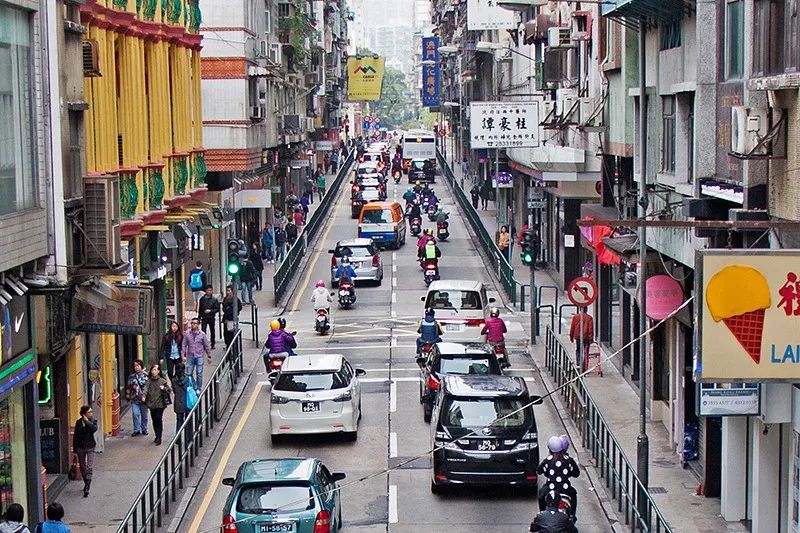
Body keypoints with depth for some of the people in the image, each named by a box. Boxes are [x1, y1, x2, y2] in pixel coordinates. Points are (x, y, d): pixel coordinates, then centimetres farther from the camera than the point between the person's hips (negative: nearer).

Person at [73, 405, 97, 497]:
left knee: (89, 468, -11)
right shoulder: (78, 422, -3)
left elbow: (94, 428, -27)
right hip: (80, 448, 2)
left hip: (90, 448, -2)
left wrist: (87, 421, -22)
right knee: (83, 468, 13)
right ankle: (86, 484, 32)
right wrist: (75, 449, 2)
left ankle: (87, 489, -13)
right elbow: (75, 436, 3)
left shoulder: (93, 421, -5)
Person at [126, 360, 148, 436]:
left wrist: (145, 396, -13)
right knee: (135, 414, -7)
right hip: (134, 399, 2)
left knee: (144, 415, 8)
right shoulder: (131, 377, 9)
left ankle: (144, 429, 21)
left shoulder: (145, 376, -2)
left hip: (143, 399, -2)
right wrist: (128, 395, 12)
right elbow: (128, 387, 18)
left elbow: (147, 387, -6)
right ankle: (136, 430, 2)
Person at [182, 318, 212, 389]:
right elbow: (184, 345, 4)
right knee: (189, 373, 3)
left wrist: (209, 356, 7)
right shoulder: (187, 334, 0)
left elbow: (207, 346, 5)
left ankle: (199, 389, 15)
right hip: (190, 356, 1)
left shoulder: (202, 334, -2)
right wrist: (184, 355, -1)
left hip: (199, 357, -1)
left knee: (199, 374, 3)